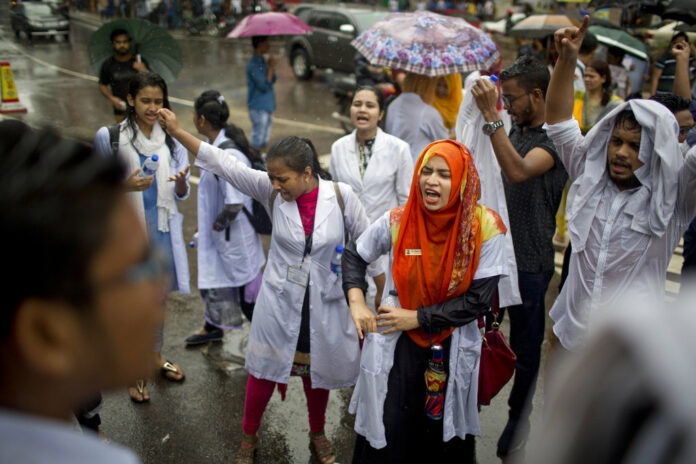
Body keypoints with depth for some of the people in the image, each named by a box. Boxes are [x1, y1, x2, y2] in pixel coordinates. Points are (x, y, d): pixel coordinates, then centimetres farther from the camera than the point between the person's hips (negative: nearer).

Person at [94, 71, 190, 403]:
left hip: (162, 229, 4)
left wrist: (181, 180, -20)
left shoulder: (171, 139, 0)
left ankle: (156, 355, 41)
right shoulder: (109, 137, -9)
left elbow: (181, 195, 3)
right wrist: (126, 185, -23)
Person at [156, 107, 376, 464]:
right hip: (279, 303, 1)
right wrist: (177, 132, -17)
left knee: (316, 375, 18)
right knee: (264, 374, 13)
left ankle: (318, 435, 46)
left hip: (324, 304, 0)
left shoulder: (341, 196, -14)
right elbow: (224, 163, -13)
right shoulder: (271, 191, -11)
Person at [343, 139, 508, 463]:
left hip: (453, 348, 0)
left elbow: (479, 300, -12)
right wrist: (357, 303, -7)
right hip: (397, 345, 1)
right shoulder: (397, 221, -9)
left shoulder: (485, 228, -13)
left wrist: (418, 317, -14)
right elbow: (354, 254, 7)